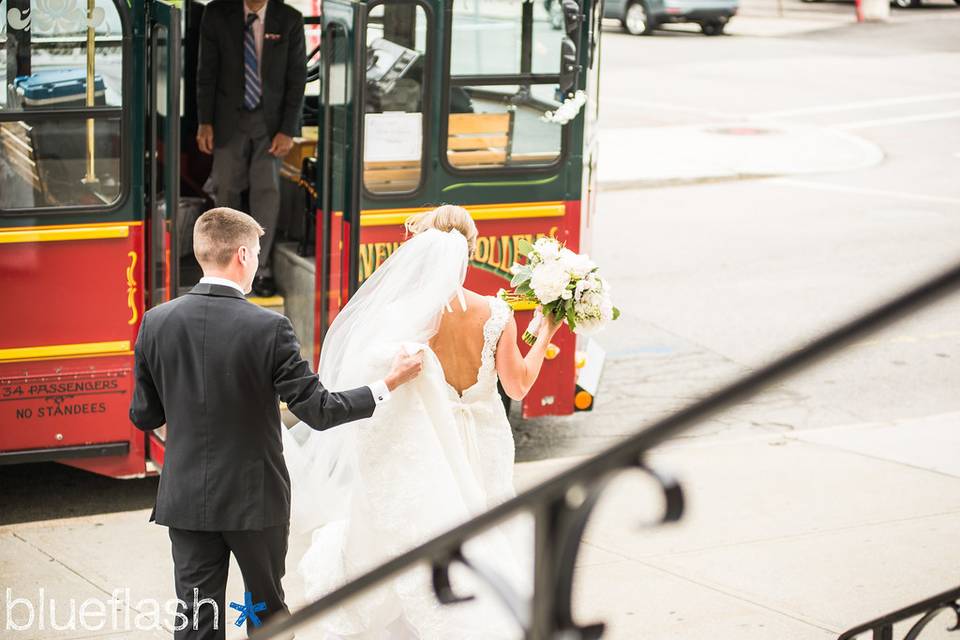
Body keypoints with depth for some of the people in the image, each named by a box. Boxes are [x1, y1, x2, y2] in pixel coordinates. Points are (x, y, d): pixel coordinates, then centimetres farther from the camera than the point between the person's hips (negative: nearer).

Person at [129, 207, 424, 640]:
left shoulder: (157, 323, -6)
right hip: (255, 499, -2)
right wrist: (389, 384, -2)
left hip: (186, 501, 2)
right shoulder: (267, 329, -16)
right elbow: (318, 411, -13)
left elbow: (144, 416, 1)